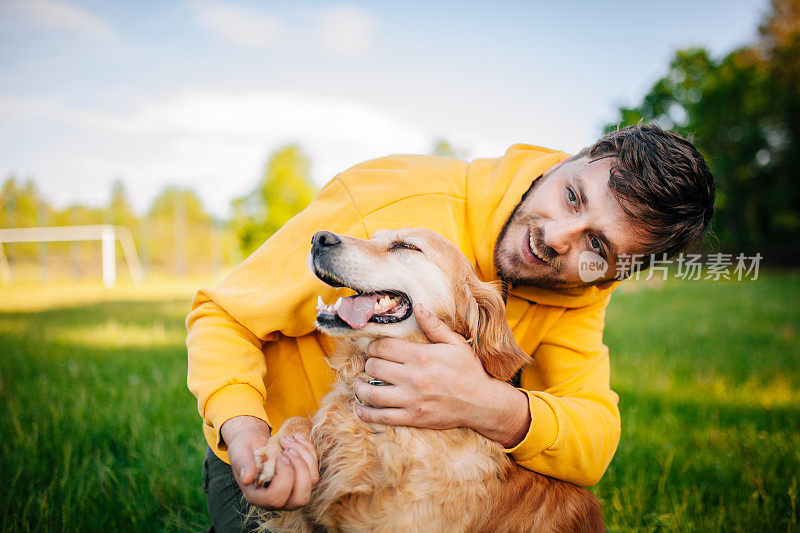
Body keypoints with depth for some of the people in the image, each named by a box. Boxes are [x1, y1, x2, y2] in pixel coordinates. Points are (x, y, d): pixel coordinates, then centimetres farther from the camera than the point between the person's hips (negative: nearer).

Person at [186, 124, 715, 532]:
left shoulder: (579, 290, -15)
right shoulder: (389, 206, -31)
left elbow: (594, 447, -20)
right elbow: (224, 314, -21)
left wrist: (493, 407, -42)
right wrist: (245, 431, -41)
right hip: (278, 457, -2)